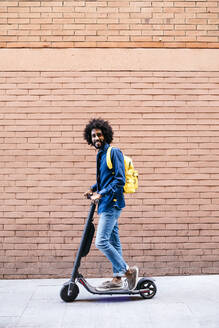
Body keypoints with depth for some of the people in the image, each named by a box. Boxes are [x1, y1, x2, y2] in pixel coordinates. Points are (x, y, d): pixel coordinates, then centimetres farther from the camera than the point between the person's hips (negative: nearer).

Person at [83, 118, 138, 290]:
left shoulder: (114, 152, -10)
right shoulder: (101, 155, 17)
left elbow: (120, 179, -17)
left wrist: (101, 194, -20)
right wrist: (93, 189, 12)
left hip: (112, 204, -9)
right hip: (106, 205, 9)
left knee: (101, 242, -14)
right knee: (113, 241, 12)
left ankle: (128, 270, -4)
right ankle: (118, 278, 19)